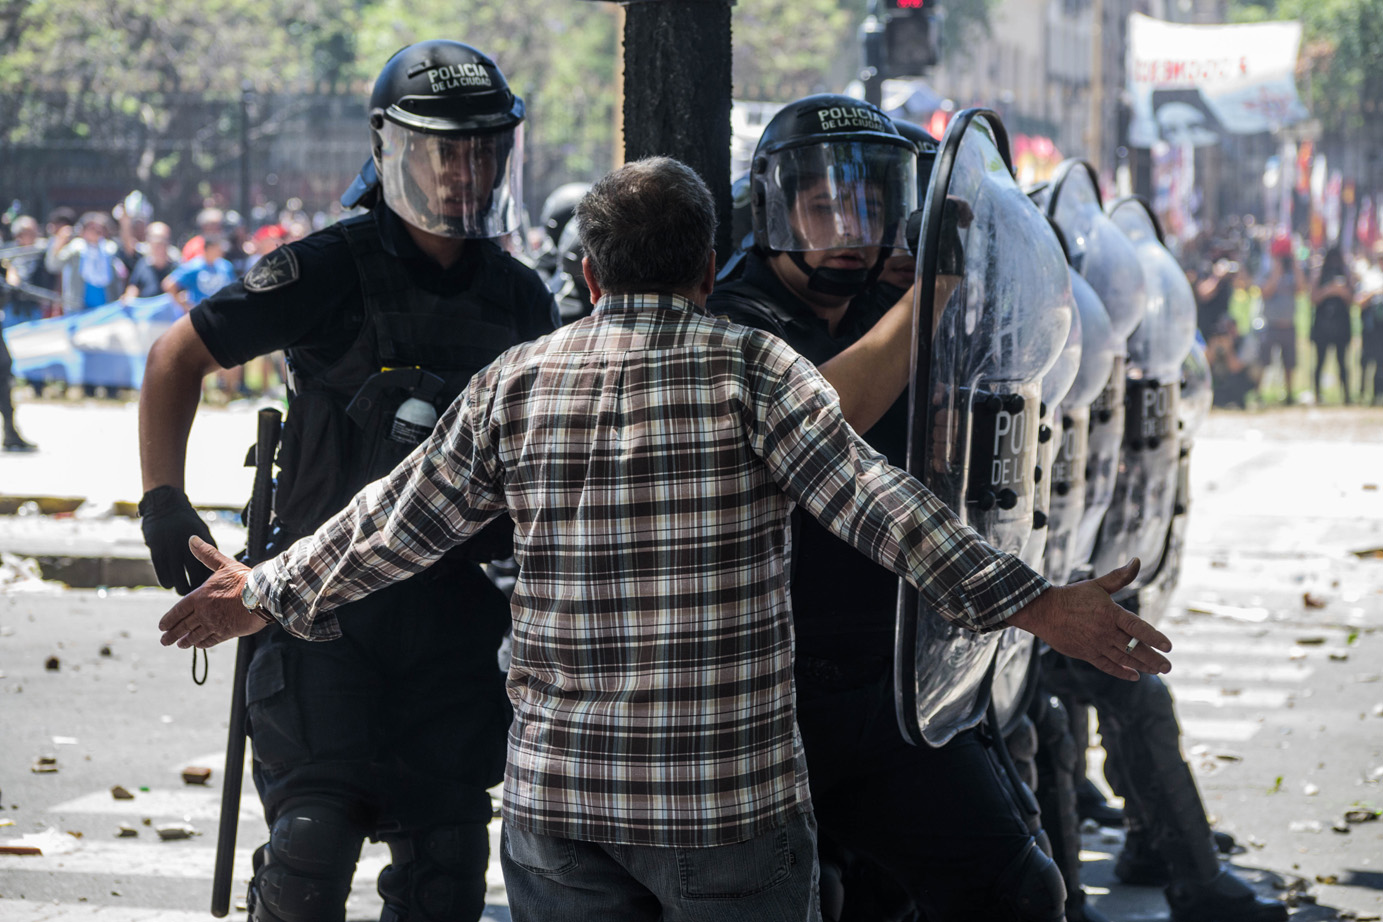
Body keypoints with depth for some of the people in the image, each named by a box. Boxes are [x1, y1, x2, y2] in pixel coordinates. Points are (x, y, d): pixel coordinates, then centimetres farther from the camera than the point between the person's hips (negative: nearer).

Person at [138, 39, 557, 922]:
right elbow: (177, 359, -1)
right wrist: (164, 501, -7)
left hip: (454, 613, 5)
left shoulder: (522, 299, 7)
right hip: (328, 607, -5)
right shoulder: (332, 270, -9)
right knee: (313, 843, -11)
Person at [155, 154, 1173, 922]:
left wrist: (269, 593, 28)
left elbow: (397, 523, 12)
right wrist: (1040, 606, -14)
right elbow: (875, 500, -14)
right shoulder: (752, 369, -5)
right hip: (732, 801, -3)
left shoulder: (516, 384, 5)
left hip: (557, 795, 3)